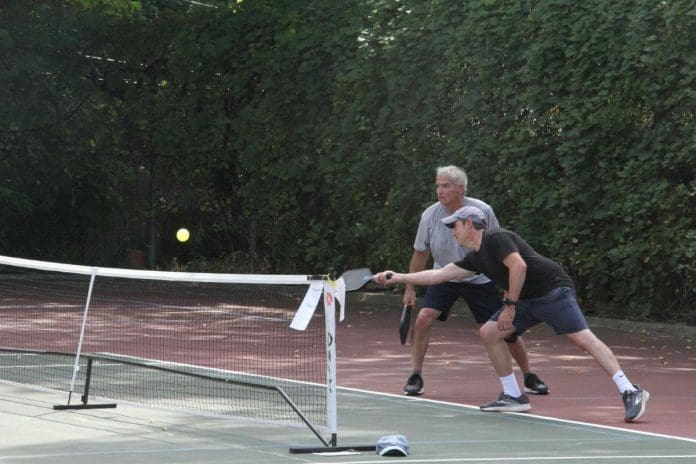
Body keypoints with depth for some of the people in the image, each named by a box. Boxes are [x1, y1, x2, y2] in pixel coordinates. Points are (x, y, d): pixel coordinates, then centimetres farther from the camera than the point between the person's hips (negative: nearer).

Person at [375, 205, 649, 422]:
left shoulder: (495, 238, -10)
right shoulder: (476, 258, 17)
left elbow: (519, 266, -23)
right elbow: (441, 274, 24)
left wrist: (510, 307, -17)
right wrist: (398, 278, 24)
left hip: (553, 291, -10)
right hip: (528, 301, 10)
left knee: (582, 338, -20)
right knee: (489, 333, 5)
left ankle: (630, 392, -25)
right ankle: (513, 397, 8)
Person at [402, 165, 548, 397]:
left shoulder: (482, 211, -17)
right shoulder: (430, 215, -14)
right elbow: (420, 254, -1)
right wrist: (410, 288, 2)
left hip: (480, 280, -1)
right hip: (445, 279, 1)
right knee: (423, 318, -21)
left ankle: (529, 377, 19)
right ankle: (415, 376, -9)